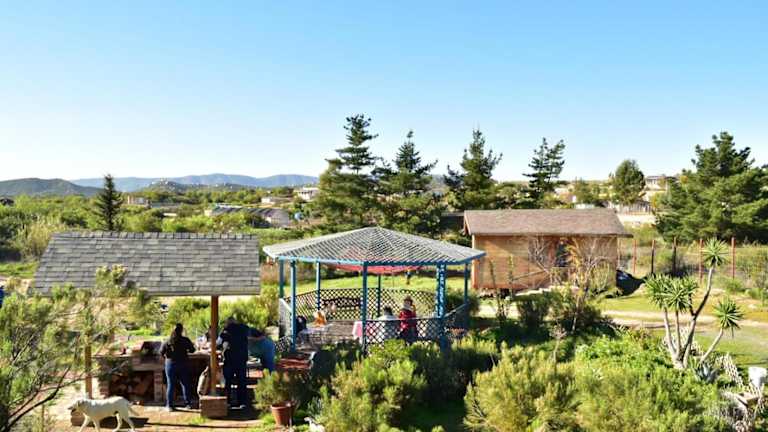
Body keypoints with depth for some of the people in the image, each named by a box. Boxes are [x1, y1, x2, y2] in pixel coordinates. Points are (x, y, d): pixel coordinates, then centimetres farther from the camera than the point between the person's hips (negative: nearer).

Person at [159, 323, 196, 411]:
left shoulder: (167, 341, -6)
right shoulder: (185, 340, -7)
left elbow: (161, 352, -3)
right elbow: (192, 350, 2)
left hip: (170, 363, 0)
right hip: (183, 364, 0)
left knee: (171, 385, 7)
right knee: (185, 384, 9)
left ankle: (169, 405, 8)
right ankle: (188, 403, 12)